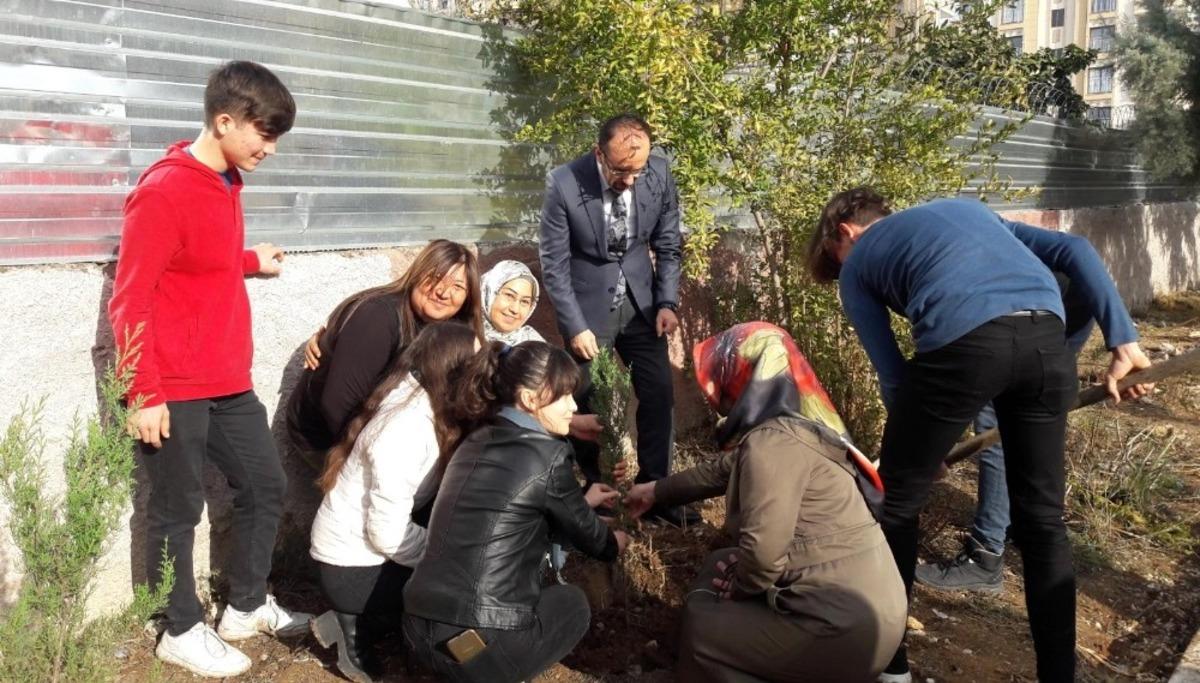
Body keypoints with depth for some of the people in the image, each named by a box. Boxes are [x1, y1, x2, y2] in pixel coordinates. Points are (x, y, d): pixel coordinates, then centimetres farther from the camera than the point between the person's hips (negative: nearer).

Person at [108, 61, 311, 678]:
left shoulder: (227, 182, 10)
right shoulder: (163, 191, -17)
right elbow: (129, 302, -17)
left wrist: (251, 261, 24)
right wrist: (144, 395, -18)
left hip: (228, 382, 9)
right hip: (174, 391, -9)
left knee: (264, 486, 16)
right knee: (178, 511, 6)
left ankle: (247, 607, 33)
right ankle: (182, 631, 24)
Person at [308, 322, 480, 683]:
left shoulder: (427, 408, 0)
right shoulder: (405, 429, -27)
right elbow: (389, 535, -26)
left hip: (371, 550, 8)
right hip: (353, 569, -8)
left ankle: (355, 618, 8)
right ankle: (355, 627, 2)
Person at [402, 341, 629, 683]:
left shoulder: (479, 440, 11)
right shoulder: (546, 454, -9)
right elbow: (584, 533, 8)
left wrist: (581, 501, 41)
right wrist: (612, 543, 31)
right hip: (481, 647, -6)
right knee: (572, 602, 22)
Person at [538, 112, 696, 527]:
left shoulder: (660, 174, -12)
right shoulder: (564, 184, -21)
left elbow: (667, 246, 2)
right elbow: (554, 263, -14)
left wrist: (667, 302, -8)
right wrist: (575, 327, -17)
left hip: (640, 300, 3)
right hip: (586, 304, -3)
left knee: (659, 394, 3)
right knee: (586, 401, 5)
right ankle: (592, 489, 25)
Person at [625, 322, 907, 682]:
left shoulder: (773, 442, -21)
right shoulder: (791, 425, 9)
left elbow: (763, 548, -28)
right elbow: (720, 471, 25)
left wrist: (738, 587, -6)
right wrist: (656, 490, 39)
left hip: (846, 625, -9)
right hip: (860, 602, 9)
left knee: (700, 628, 5)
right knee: (719, 565, 19)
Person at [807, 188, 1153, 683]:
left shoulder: (856, 263, 25)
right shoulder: (966, 208, 37)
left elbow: (893, 376, 18)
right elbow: (1074, 251, 23)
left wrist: (918, 444, 32)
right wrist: (1123, 342, 18)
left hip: (962, 341, -4)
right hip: (1047, 341, 5)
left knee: (896, 505, 15)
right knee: (1042, 519, 18)